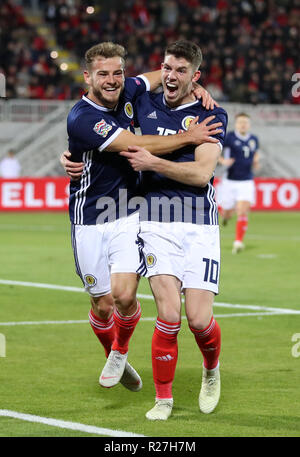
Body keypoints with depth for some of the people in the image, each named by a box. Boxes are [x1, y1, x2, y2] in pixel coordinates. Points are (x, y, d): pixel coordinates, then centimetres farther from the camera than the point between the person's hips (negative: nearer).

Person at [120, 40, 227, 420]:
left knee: (199, 320, -7)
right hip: (156, 224, 1)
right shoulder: (143, 105, 11)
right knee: (169, 316, -13)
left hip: (199, 226, -1)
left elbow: (201, 172, -9)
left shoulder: (211, 116, 2)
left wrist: (152, 162, -14)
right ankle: (163, 399, 4)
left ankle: (212, 371, 27)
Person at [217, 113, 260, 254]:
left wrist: (256, 163, 4)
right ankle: (225, 214, 46)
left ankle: (238, 242, -12)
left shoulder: (254, 139, 5)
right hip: (230, 181, -2)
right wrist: (222, 160, -22)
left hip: (246, 182, 2)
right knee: (227, 213, 8)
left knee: (243, 212, -14)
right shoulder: (229, 137, -9)